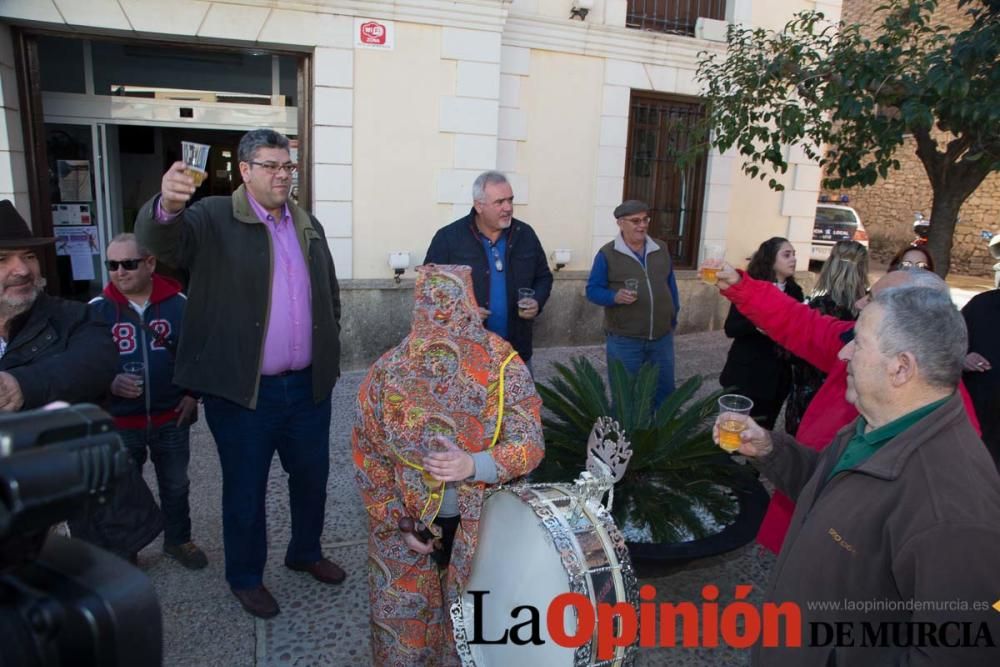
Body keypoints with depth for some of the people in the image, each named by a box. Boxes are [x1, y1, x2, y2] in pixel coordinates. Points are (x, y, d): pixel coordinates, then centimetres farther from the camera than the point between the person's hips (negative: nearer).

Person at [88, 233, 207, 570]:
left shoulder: (178, 303, -5)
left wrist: (193, 393, 0)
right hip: (118, 422, 0)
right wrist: (109, 384, -21)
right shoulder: (96, 310, -6)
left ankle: (178, 539, 37)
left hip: (171, 418, 1)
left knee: (175, 484, 17)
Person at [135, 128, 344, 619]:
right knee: (245, 490, 11)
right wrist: (167, 206, -47)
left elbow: (330, 296, 16)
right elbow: (159, 240, -26)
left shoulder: (308, 227, 10)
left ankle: (305, 552, 42)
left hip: (308, 385, 5)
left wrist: (329, 353, 11)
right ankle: (245, 577, 33)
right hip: (242, 390, -5)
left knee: (312, 476, 18)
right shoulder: (214, 219, -7)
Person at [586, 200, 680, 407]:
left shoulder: (661, 249, 7)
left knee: (664, 392, 15)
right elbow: (593, 290, -6)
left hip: (662, 337, 4)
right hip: (624, 340, -4)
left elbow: (671, 285, 15)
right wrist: (615, 297, -25)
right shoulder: (607, 254, -7)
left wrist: (673, 318, 15)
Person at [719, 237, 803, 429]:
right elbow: (730, 328, -11)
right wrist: (755, 325, -29)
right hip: (746, 373, -4)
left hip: (777, 375, 4)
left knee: (763, 429, 12)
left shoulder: (794, 291, 5)